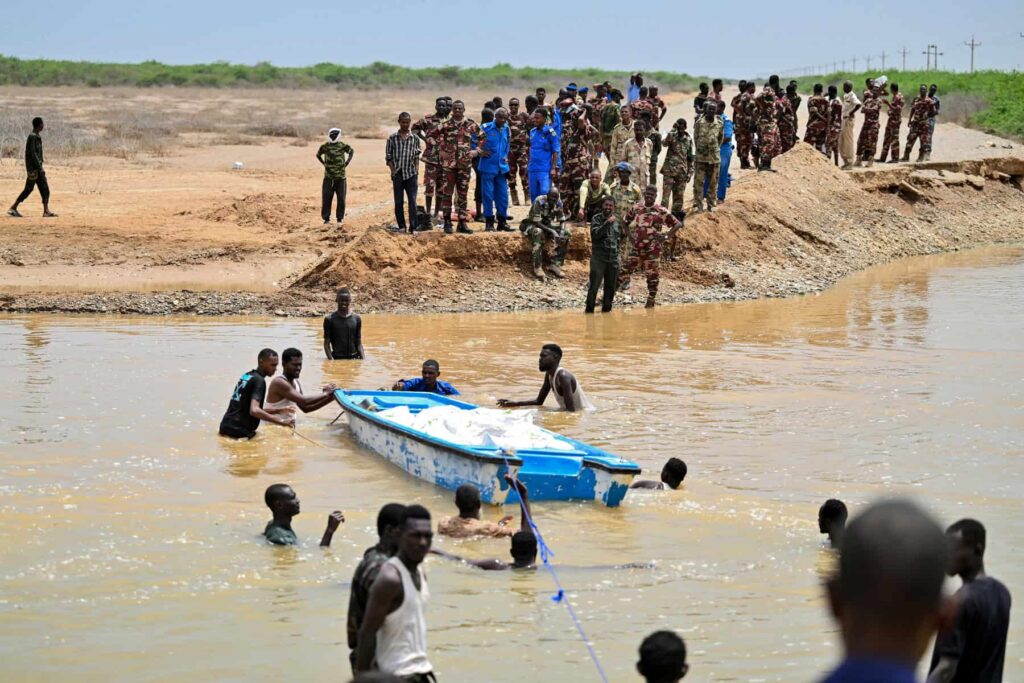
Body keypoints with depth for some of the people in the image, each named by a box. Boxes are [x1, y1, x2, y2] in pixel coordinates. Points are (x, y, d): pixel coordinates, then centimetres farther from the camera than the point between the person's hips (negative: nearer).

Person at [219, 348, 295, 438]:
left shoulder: (246, 376, 16)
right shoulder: (259, 380, -12)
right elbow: (254, 410, -27)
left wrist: (277, 411, 19)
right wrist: (281, 421, -27)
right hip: (239, 431, -10)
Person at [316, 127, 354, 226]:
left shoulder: (343, 145, -3)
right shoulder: (325, 146, -1)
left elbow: (351, 152, 18)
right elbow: (318, 155, 18)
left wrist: (347, 163, 8)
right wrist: (325, 164, 8)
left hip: (341, 177, 0)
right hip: (328, 177, 0)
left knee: (341, 198, 2)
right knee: (326, 198, -2)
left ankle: (339, 218, 13)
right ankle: (326, 218, 7)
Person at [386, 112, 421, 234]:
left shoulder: (415, 138, 6)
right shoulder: (392, 138, 3)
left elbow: (416, 157, 9)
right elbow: (388, 157, 3)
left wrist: (417, 171, -2)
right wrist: (393, 172, -5)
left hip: (411, 174, 0)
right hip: (398, 174, 0)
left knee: (412, 201, -6)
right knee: (399, 202, 4)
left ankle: (413, 227, -7)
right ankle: (402, 226, 12)